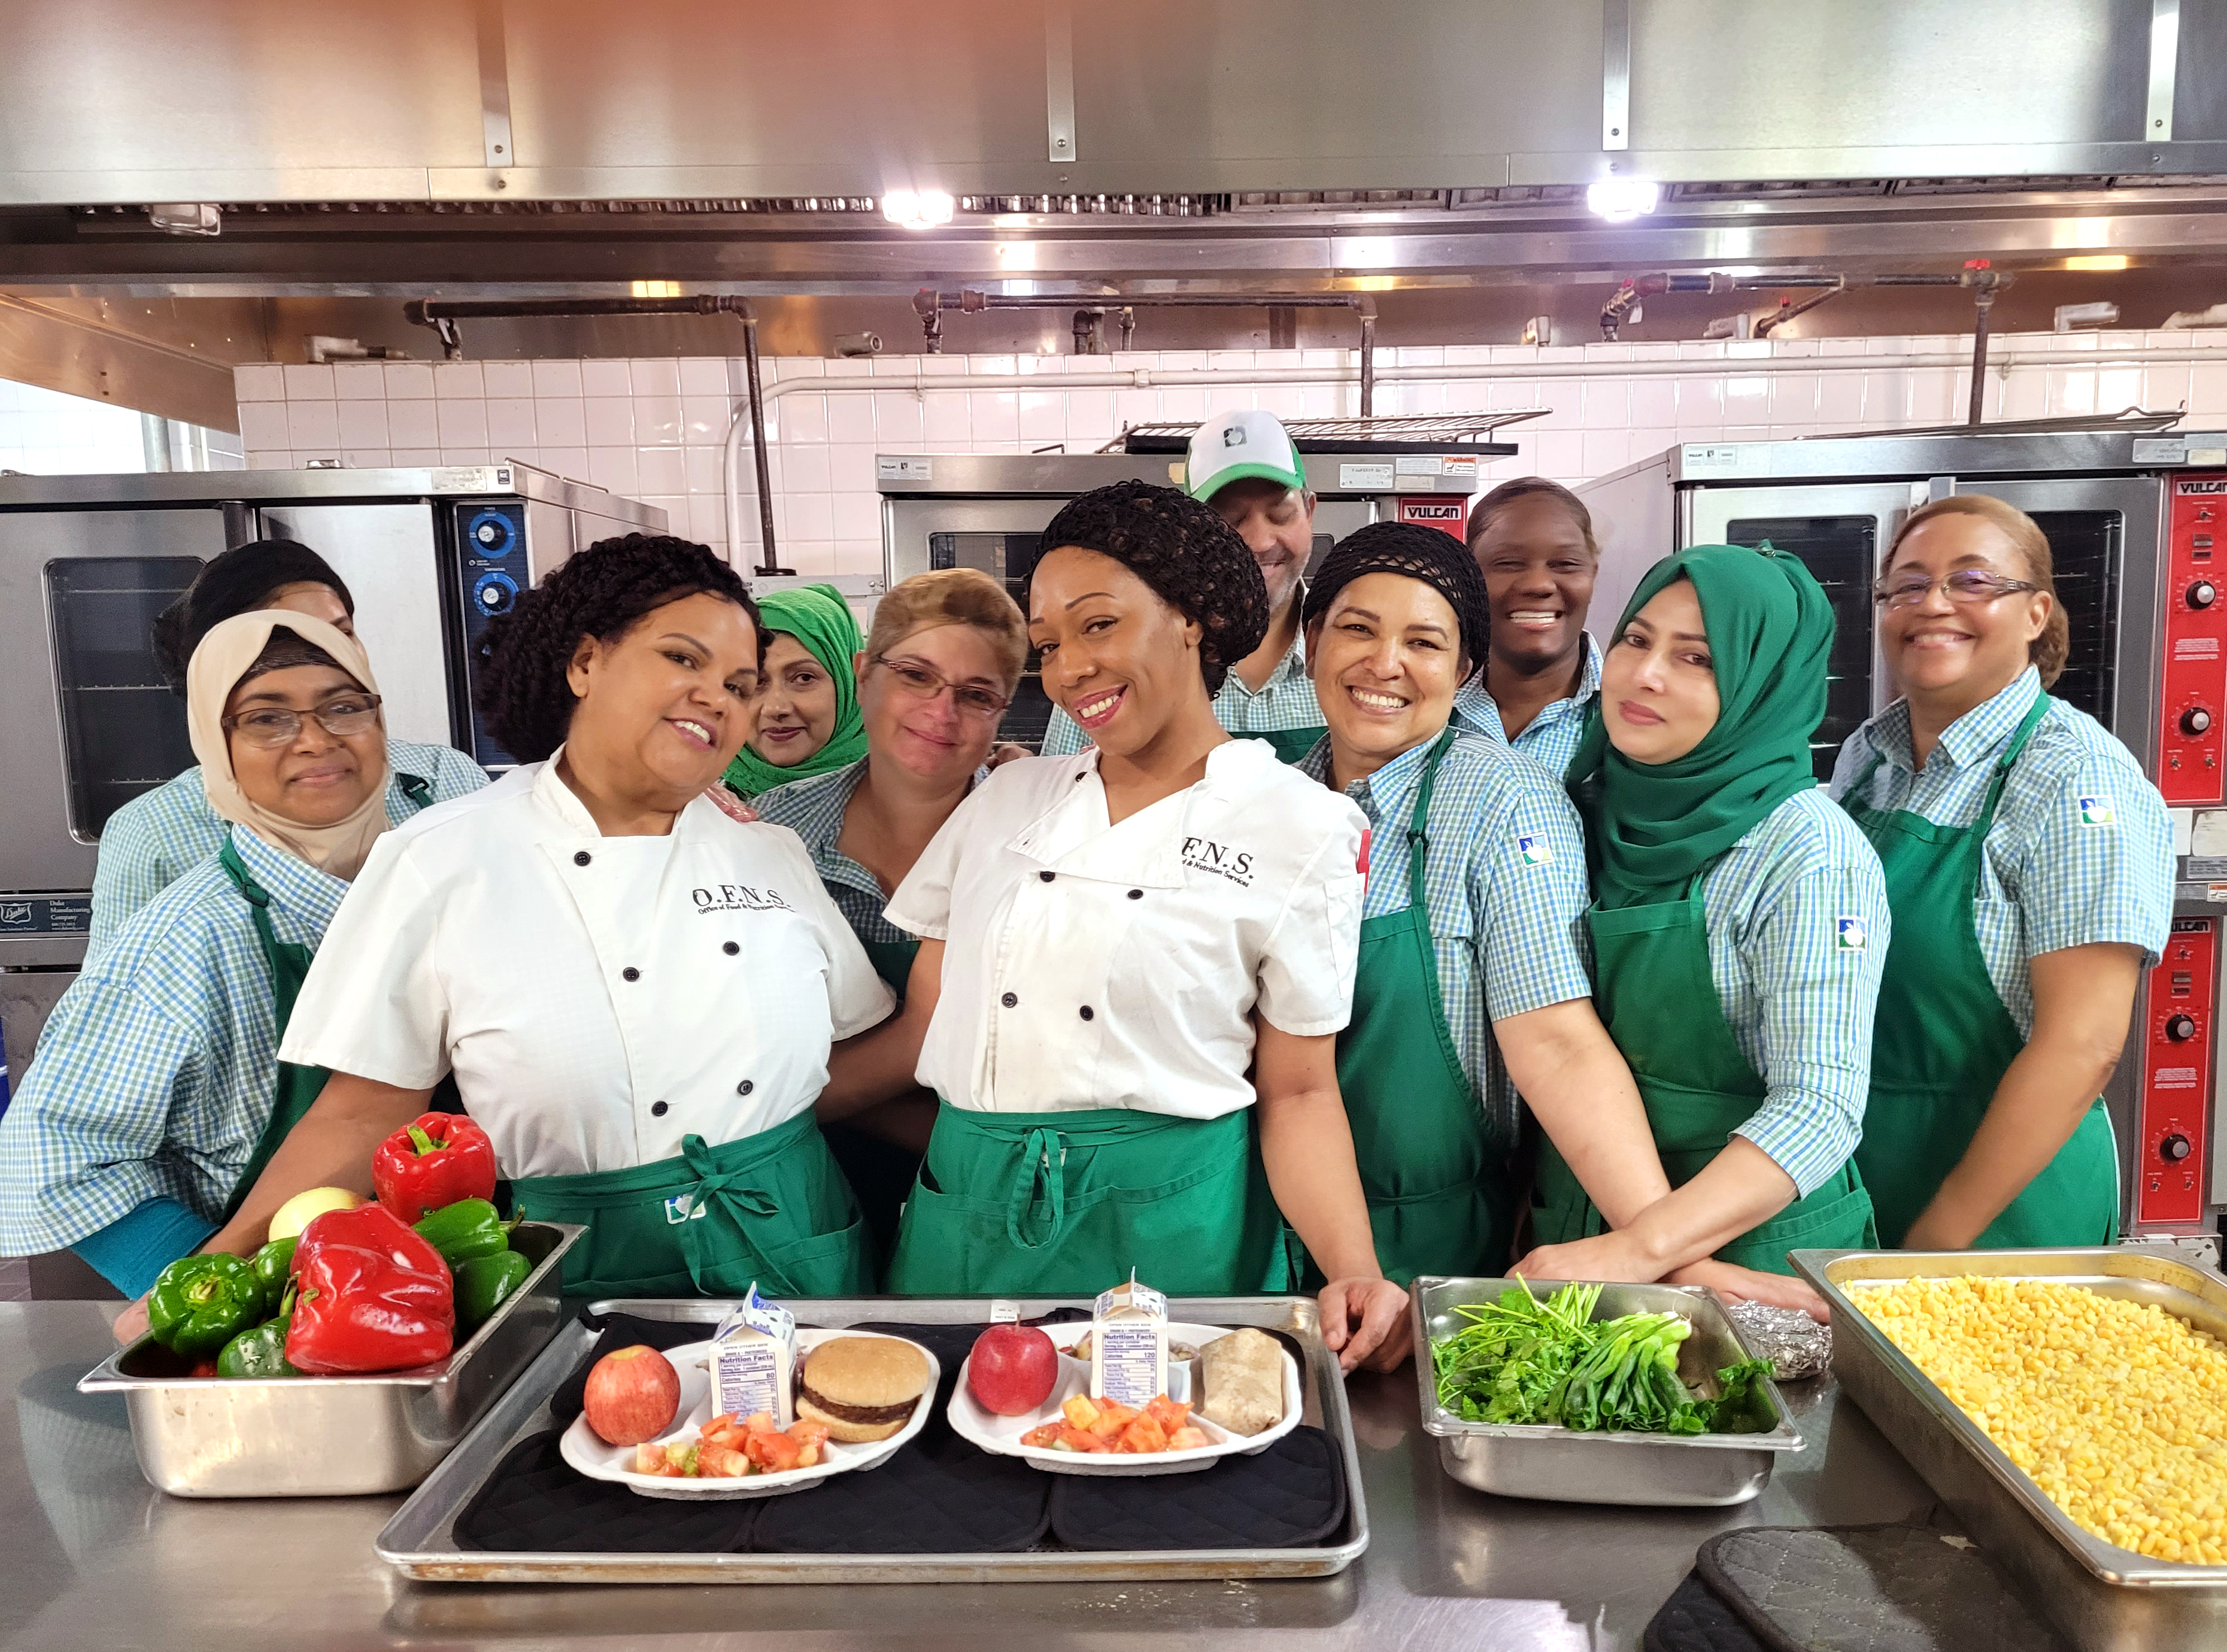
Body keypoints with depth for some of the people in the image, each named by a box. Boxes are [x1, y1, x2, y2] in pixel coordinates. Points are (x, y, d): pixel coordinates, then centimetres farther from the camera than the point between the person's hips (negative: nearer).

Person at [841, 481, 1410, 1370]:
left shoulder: (1302, 829, -5)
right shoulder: (1011, 796, 6)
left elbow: (1298, 1091, -5)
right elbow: (924, 1013, 10)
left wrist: (1353, 1269, -17)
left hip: (1164, 1230, -3)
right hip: (967, 1218, 4)